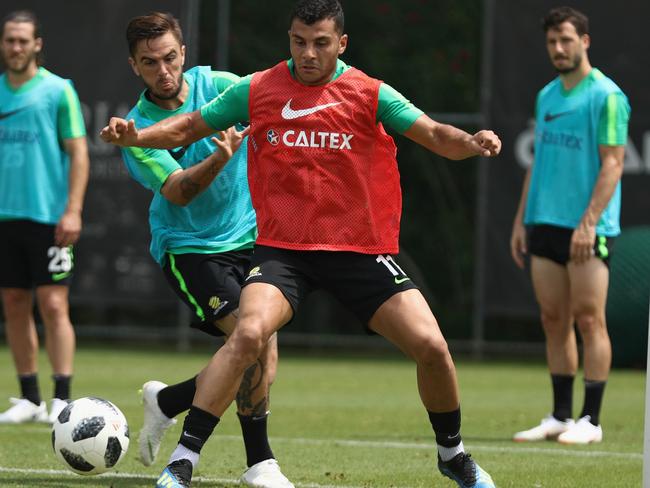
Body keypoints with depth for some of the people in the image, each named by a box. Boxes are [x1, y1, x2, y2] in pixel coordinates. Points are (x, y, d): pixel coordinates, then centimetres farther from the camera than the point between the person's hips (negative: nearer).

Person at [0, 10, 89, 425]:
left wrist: (73, 210, -12)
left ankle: (62, 400, -8)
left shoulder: (58, 90, -1)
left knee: (54, 305, -8)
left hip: (48, 216, -5)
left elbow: (78, 152, -4)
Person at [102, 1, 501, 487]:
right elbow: (187, 128, 9)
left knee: (431, 346, -8)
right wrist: (135, 135, -9)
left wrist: (470, 142, -30)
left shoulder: (371, 94, -1)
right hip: (283, 248, -1)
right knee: (249, 333, -27)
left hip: (361, 249, 1)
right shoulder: (256, 91, 2)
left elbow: (435, 136, -8)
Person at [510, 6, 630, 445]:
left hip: (587, 229, -7)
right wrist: (521, 220, 15)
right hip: (545, 225, 7)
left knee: (589, 320, -5)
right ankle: (560, 416, 13)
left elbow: (612, 164, -12)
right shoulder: (547, 96, 15)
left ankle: (590, 421, -2)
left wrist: (589, 223, -19)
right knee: (554, 321, 8)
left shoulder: (606, 96, -7)